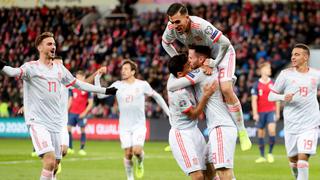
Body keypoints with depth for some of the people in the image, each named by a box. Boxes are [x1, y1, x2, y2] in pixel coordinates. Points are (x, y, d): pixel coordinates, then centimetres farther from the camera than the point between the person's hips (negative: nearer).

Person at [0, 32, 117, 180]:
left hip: (55, 123, 6)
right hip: (38, 122, -6)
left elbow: (79, 84, 25)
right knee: (49, 161, -22)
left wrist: (106, 90, 27)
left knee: (54, 166, 8)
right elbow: (16, 72, -25)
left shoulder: (59, 68, 15)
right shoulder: (32, 67, -4)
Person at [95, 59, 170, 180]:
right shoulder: (118, 85, 0)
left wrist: (168, 112, 11)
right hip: (124, 126, 1)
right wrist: (97, 78, -16)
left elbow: (156, 96, 11)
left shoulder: (143, 85, -3)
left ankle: (140, 163, 16)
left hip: (139, 125, -1)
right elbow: (100, 94, -4)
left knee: (137, 150, -18)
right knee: (128, 154, -1)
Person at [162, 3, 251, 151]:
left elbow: (224, 43, -37)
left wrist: (214, 64, -30)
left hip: (223, 53, -7)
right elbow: (166, 43, 4)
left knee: (226, 90, -22)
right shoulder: (171, 28, -20)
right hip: (204, 55, 7)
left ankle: (242, 132, -11)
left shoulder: (201, 26, -39)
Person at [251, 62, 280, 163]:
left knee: (272, 130, -18)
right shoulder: (257, 85, 0)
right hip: (260, 112, 0)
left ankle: (270, 153, -3)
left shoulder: (273, 83, 7)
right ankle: (262, 156, 12)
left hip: (271, 111, 0)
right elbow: (254, 100, -2)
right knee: (261, 133, 4)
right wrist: (255, 113, -10)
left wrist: (277, 113, 10)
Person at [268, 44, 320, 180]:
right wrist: (283, 97, -19)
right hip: (291, 124, 1)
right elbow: (271, 96, 1)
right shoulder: (286, 74, -1)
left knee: (303, 158, -14)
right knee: (293, 159, 10)